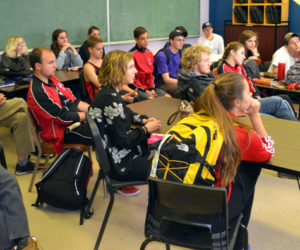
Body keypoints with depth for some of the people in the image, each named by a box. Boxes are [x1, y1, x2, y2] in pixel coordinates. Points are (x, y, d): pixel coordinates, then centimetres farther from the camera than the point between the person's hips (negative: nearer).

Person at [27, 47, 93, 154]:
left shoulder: (52, 79, 10)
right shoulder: (37, 92, -18)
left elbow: (73, 101, 14)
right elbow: (63, 118, -18)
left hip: (77, 120, 9)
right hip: (63, 131, -9)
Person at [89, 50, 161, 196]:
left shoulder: (108, 92, 3)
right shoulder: (110, 99, -27)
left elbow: (124, 114, 20)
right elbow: (122, 141, -25)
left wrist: (143, 120, 3)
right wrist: (146, 129, -12)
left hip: (117, 152, 10)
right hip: (120, 163, -10)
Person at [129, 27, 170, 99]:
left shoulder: (150, 53, 11)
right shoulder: (131, 54, -12)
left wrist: (152, 88, 0)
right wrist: (145, 91, -14)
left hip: (149, 87, 7)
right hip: (137, 88, -7)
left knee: (168, 97, -8)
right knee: (151, 99, -30)